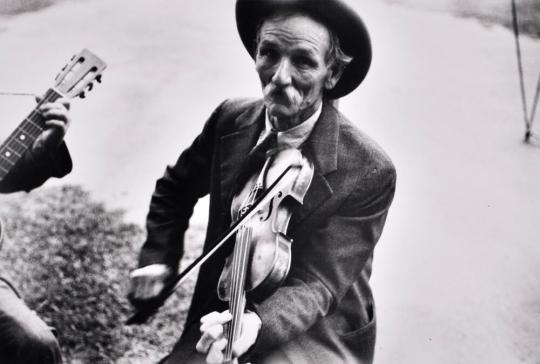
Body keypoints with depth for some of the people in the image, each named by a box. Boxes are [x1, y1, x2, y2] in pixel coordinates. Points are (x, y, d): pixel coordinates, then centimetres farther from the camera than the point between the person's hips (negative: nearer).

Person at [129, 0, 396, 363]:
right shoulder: (230, 120, -4)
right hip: (225, 317, 5)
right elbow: (175, 188, 15)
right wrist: (159, 258, 5)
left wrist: (258, 324, -36)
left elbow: (318, 282, -19)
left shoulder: (369, 172, -17)